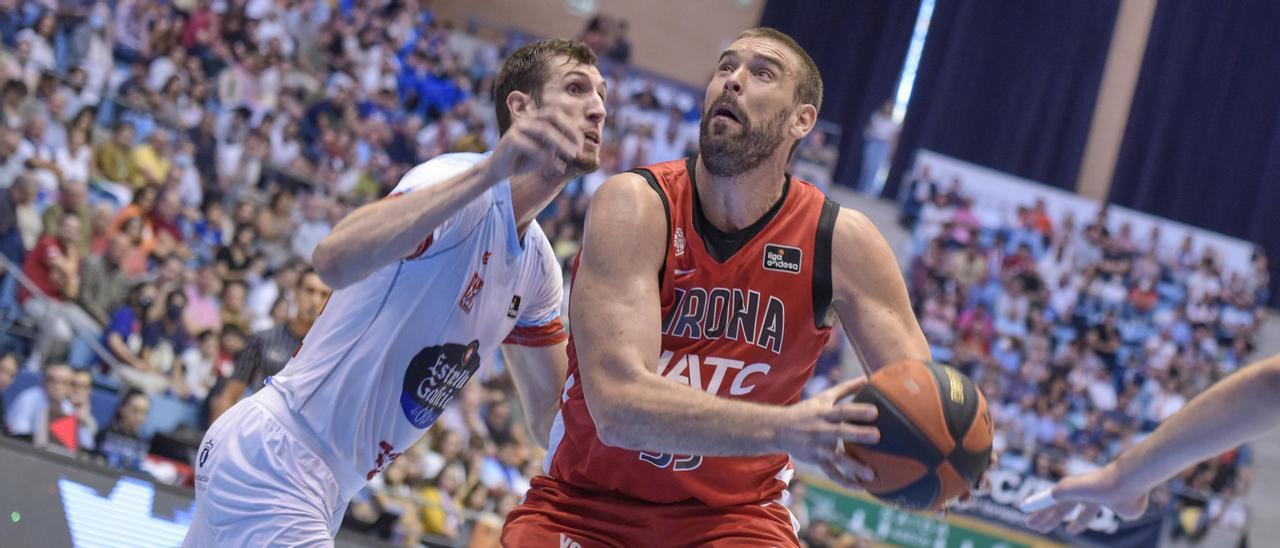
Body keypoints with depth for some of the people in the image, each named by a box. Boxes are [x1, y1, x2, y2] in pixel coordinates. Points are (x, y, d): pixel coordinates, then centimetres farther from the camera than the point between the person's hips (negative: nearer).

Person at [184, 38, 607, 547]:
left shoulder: (537, 263, 11)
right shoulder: (464, 183, -17)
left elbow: (555, 418, 17)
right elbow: (334, 259, -36)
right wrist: (488, 172, -46)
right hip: (272, 459, -10)